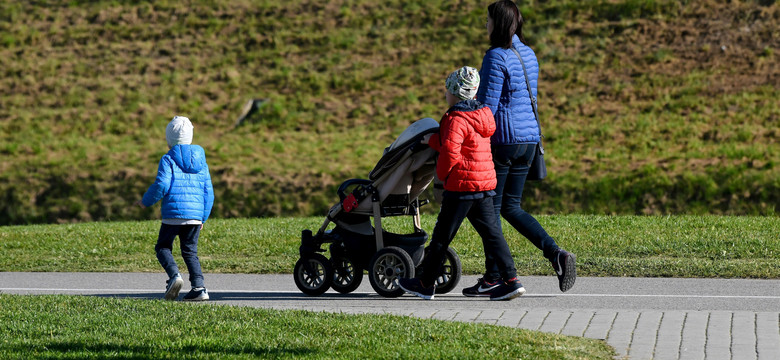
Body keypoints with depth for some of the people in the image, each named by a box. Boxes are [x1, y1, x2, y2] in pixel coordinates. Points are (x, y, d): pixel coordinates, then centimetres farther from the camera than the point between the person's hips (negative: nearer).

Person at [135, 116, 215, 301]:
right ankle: (199, 287, -3)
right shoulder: (201, 162, 14)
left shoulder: (168, 160, -2)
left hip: (173, 214, -4)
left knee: (162, 247, 10)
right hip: (195, 215, 5)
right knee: (190, 251, 12)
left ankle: (174, 274, -16)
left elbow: (162, 185, -14)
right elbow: (208, 192, 14)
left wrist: (146, 201, 3)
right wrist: (203, 217, 22)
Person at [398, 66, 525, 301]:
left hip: (462, 185, -8)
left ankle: (426, 284, 13)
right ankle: (511, 280, -3)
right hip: (485, 184, 8)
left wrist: (442, 174, -9)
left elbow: (450, 152, -25)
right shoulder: (481, 115, 13)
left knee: (442, 235, 3)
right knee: (491, 233, 7)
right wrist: (433, 141, 20)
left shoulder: (457, 119, -15)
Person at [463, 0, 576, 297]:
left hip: (502, 139, -8)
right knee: (511, 206, 15)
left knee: (490, 206, 2)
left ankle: (494, 278, 6)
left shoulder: (496, 57, -14)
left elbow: (487, 105, -17)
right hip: (528, 138, 8)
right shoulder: (528, 55, 12)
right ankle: (556, 254, 1)